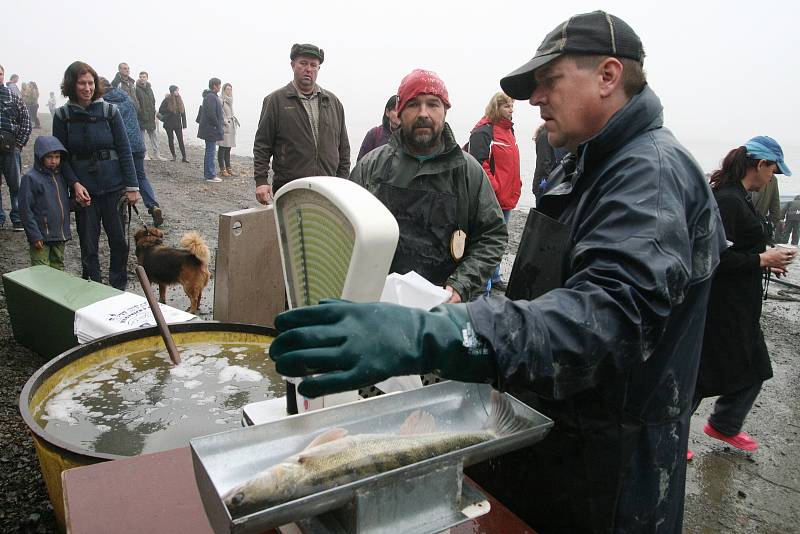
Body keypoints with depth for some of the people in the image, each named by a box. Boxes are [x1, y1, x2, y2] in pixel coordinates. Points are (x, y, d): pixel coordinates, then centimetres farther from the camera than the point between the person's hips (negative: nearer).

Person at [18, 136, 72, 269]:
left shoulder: (61, 176, 10)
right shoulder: (30, 178, -9)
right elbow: (25, 209, -11)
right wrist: (35, 236, -15)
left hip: (61, 236, 6)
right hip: (41, 237, -6)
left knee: (58, 269, 15)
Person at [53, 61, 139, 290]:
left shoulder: (110, 111, -2)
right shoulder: (62, 115, 1)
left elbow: (124, 150, -2)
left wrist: (131, 186, -6)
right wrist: (75, 183, -12)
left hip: (113, 186, 0)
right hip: (83, 189, 1)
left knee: (118, 240, 5)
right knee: (88, 245, 6)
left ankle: (119, 288, 23)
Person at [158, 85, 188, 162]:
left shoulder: (179, 100, 6)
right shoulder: (167, 100, -6)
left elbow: (183, 112, 8)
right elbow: (160, 110, -3)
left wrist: (184, 124, 4)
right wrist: (169, 111, -13)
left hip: (178, 124, 2)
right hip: (169, 124, -2)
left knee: (181, 140, -4)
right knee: (171, 140, 7)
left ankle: (184, 157, -5)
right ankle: (173, 156, 16)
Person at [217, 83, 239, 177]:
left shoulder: (230, 100, 16)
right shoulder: (221, 101, -10)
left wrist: (235, 120, 14)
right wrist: (224, 121, -20)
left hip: (231, 126, 8)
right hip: (224, 127, -8)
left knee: (228, 149, 11)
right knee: (222, 148, -4)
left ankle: (228, 168, 16)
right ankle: (222, 169, 0)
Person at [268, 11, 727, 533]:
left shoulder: (653, 168, -21)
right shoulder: (584, 166, 12)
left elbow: (611, 312, -38)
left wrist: (429, 336, -50)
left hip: (608, 466, -9)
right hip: (543, 431, 9)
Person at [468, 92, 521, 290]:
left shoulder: (509, 130, 15)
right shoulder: (484, 131, -13)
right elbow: (479, 164, -20)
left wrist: (515, 188, 17)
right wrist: (494, 190, -22)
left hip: (508, 197, 9)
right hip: (491, 198, -9)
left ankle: (495, 277, 31)